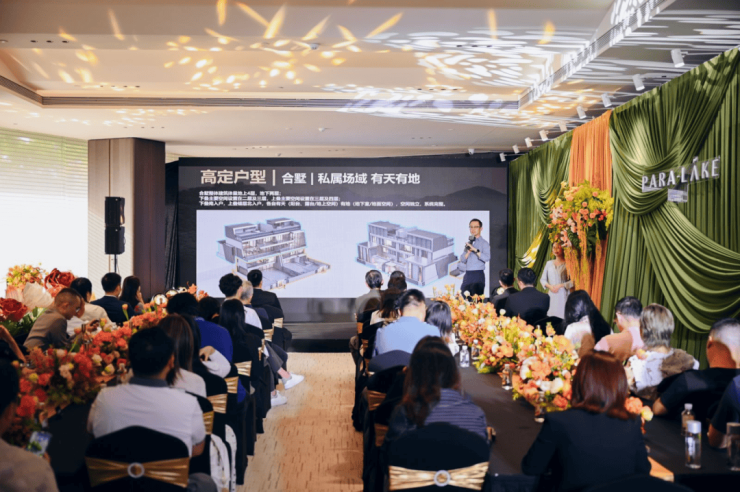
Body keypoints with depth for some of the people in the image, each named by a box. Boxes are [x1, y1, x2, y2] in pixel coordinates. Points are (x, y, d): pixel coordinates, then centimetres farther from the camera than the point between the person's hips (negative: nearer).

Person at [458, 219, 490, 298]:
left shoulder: (484, 243, -1)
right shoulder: (468, 243, 17)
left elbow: (487, 258, -17)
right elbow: (462, 260, 9)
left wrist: (475, 250, -20)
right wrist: (468, 250, -7)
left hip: (478, 274, -6)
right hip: (467, 274, 6)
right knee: (463, 296, 4)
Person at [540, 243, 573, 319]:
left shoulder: (567, 264, -3)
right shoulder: (549, 263, 12)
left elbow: (573, 281, -8)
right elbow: (542, 279, 14)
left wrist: (561, 285, -13)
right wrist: (549, 286, -3)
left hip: (563, 295, -4)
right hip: (551, 295, 4)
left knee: (562, 316, -9)